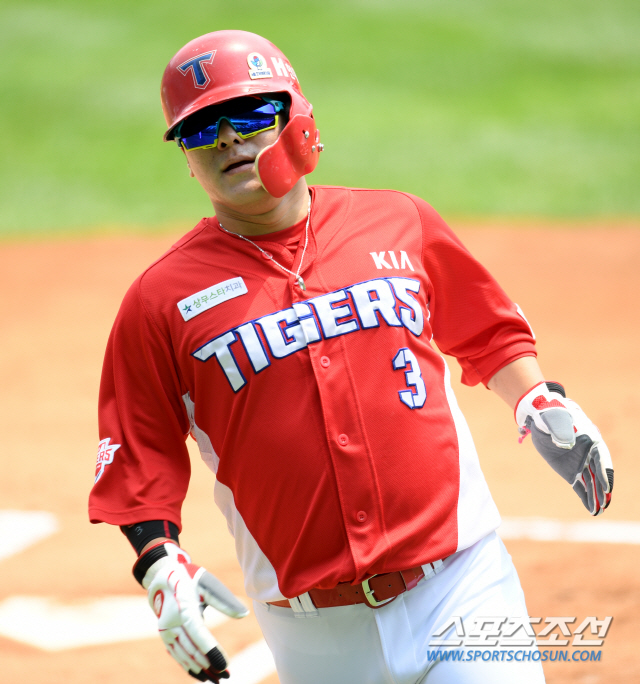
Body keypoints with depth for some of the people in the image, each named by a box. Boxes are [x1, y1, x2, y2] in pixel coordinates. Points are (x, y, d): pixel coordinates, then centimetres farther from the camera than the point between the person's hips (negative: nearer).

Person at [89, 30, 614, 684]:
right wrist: (160, 563, -12)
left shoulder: (400, 224, 7)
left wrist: (537, 405, 3)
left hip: (462, 586, 1)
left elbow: (488, 333, 20)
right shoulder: (160, 299, 0)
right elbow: (141, 459, 3)